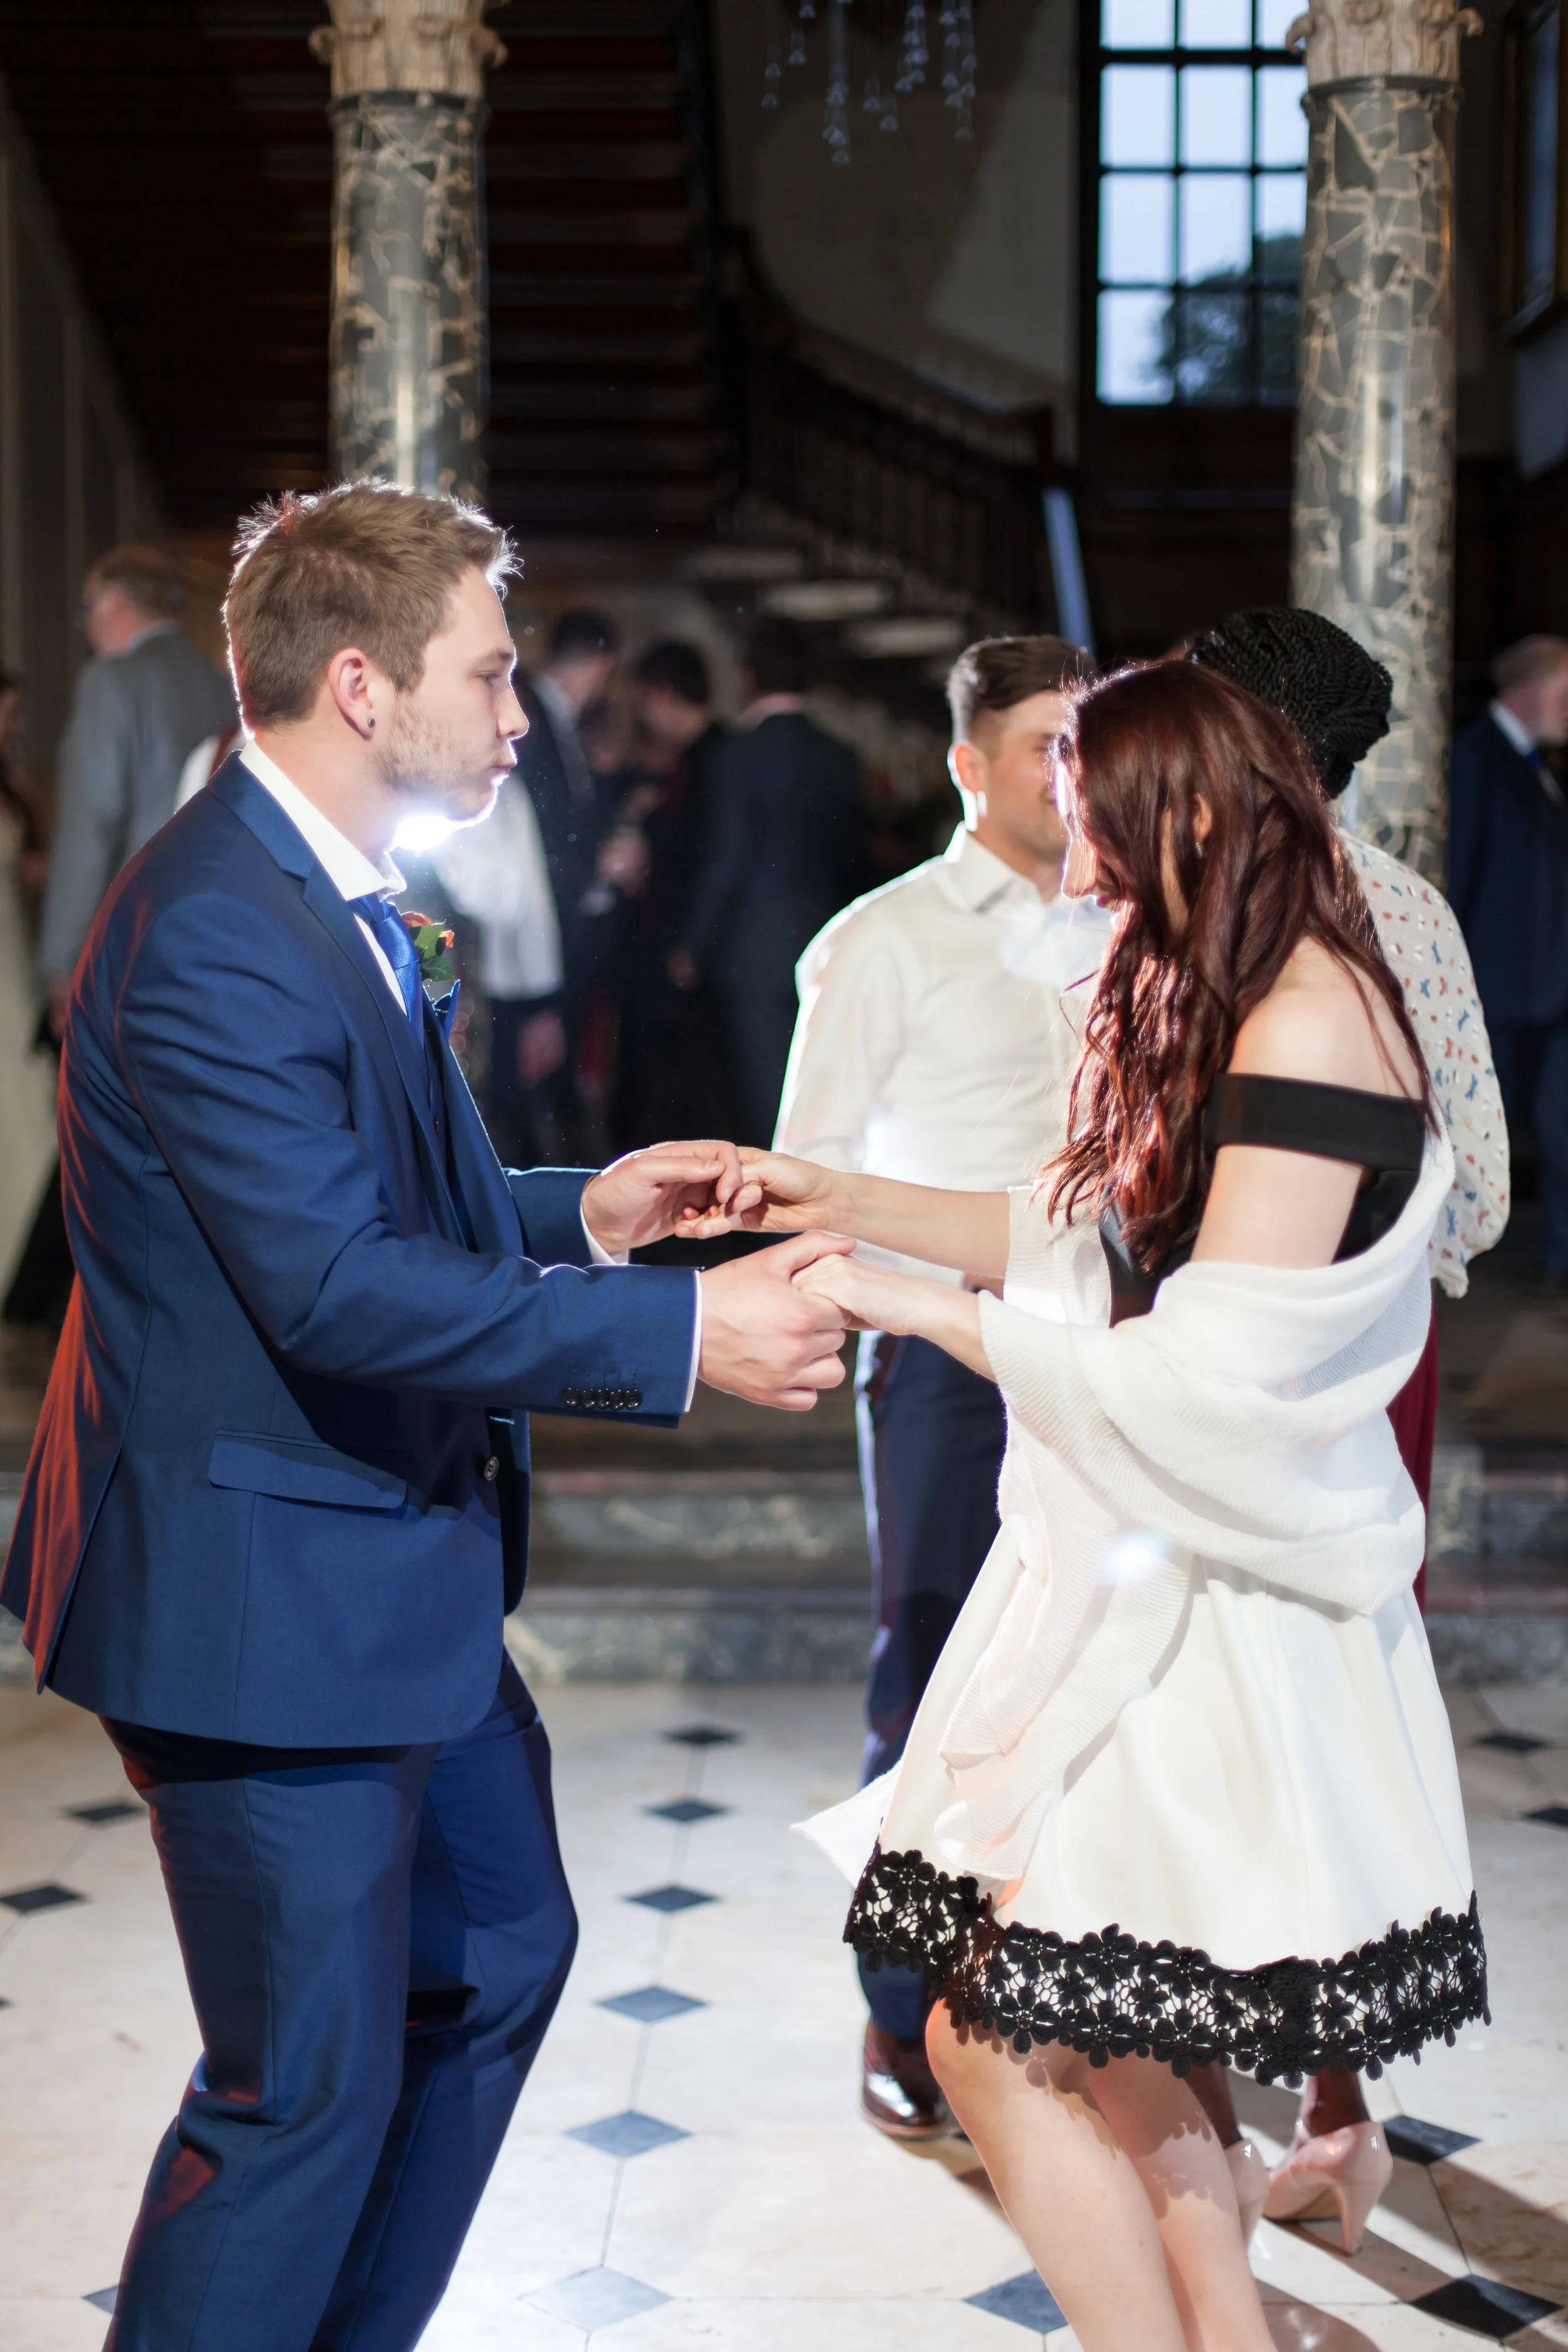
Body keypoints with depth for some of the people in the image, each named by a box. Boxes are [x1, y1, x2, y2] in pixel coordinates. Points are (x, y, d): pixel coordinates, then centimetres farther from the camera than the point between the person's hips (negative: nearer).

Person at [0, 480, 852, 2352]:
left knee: (499, 1953, 24)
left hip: (397, 1569, 11)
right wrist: (681, 1335, -28)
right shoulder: (213, 934, -24)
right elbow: (338, 1288, -29)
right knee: (309, 2086, 1)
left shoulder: (332, 900, 10)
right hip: (262, 1599, -11)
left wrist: (581, 1211, 4)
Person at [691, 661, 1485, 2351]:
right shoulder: (1213, 1006, 12)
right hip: (1141, 1578, 9)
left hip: (1210, 1614, -9)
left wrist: (918, 1307, -15)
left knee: (1002, 2048, -4)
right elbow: (1086, 1237, 19)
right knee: (1093, 2045, 14)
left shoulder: (1309, 1026, -18)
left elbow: (1208, 1380, -22)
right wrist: (840, 1201, 13)